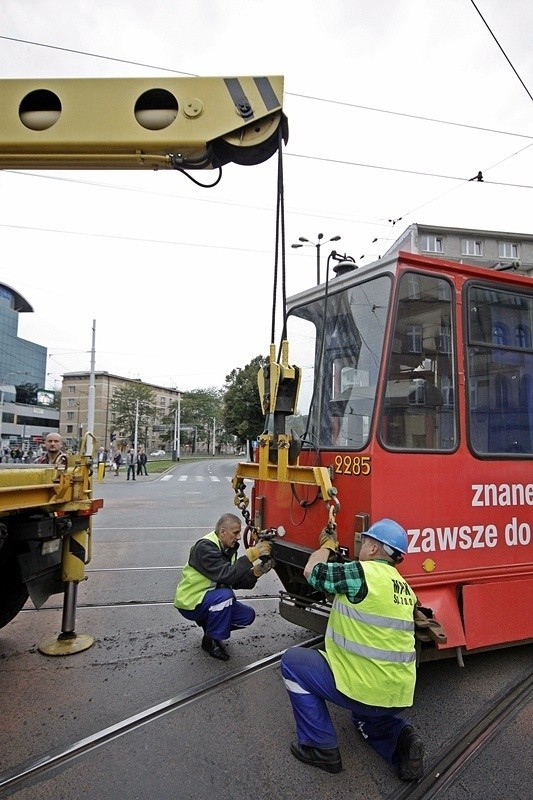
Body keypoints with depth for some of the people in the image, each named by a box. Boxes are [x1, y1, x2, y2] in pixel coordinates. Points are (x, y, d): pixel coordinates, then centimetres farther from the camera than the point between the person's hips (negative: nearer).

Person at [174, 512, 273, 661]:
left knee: (247, 615, -3)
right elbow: (224, 575, -35)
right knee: (224, 594, -33)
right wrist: (250, 555, -36)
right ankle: (210, 641, -12)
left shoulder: (228, 548, 2)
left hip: (211, 599, 8)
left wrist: (256, 572, -17)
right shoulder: (205, 547, -25)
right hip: (190, 603, -8)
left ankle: (207, 622, 15)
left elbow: (236, 582, -1)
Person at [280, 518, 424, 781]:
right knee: (365, 717, 39)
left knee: (292, 661, 8)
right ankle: (401, 738, 9)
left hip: (364, 690, -8)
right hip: (398, 695, 8)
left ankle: (321, 748, 9)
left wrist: (327, 545, 15)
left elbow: (311, 571, -4)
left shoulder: (363, 572, -18)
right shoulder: (404, 587, 7)